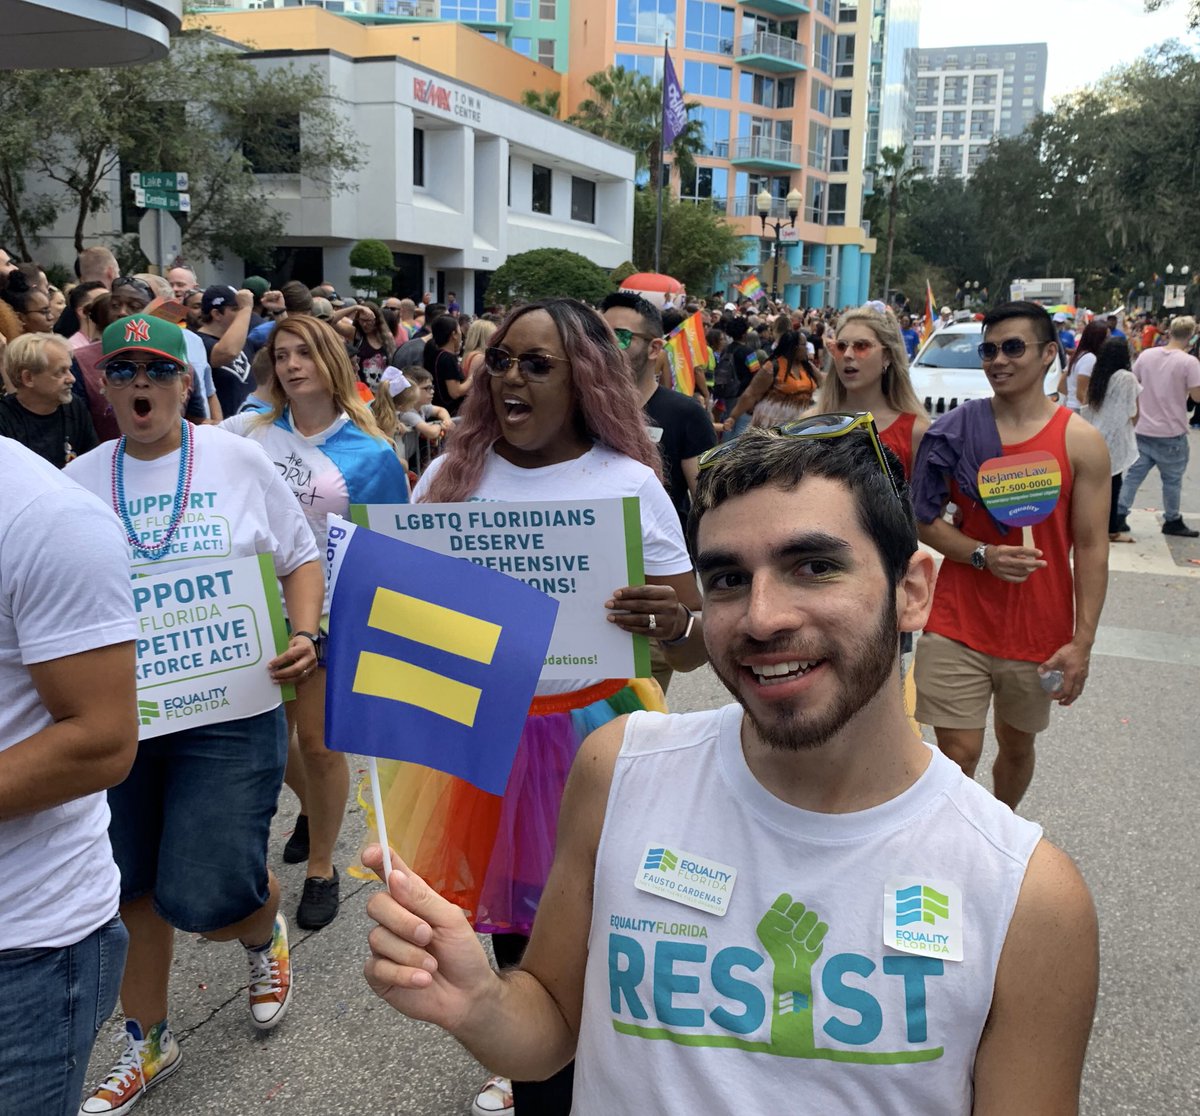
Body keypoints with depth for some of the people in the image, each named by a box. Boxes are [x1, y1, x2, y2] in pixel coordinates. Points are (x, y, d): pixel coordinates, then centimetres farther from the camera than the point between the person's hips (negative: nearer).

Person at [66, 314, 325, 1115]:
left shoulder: (239, 462, -2)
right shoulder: (76, 484, 4)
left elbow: (300, 559, 4)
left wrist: (304, 636, -13)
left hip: (229, 710, -3)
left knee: (205, 898, -7)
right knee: (132, 890, 14)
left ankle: (265, 928, 31)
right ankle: (148, 1043, 38)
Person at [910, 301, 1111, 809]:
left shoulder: (1081, 441, -5)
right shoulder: (955, 430, -1)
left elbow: (1091, 549, -4)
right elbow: (924, 520, 1)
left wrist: (1082, 642, -9)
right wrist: (984, 555, -17)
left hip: (1039, 633, 1)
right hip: (957, 626, 0)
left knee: (1017, 746, 19)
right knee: (958, 754, -2)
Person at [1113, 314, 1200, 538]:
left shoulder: (1146, 354, 0)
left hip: (1143, 429, 4)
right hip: (1172, 432, -4)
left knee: (1134, 474, 10)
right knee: (1172, 479, 11)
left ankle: (1119, 515, 6)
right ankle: (1172, 521, 22)